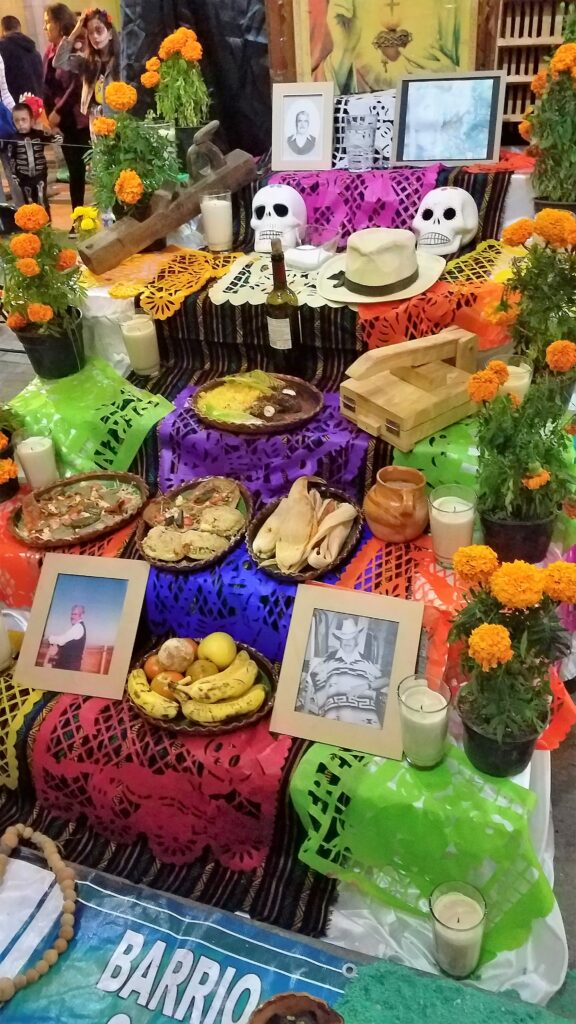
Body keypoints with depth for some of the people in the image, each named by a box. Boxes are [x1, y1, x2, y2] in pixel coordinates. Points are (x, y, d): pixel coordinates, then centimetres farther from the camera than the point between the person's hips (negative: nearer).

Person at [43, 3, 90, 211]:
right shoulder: (50, 51, 12)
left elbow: (77, 85, -16)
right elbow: (48, 87, 12)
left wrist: (58, 112, -15)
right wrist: (49, 114, -2)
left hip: (79, 119, -7)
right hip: (63, 121, 7)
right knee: (75, 171, 10)